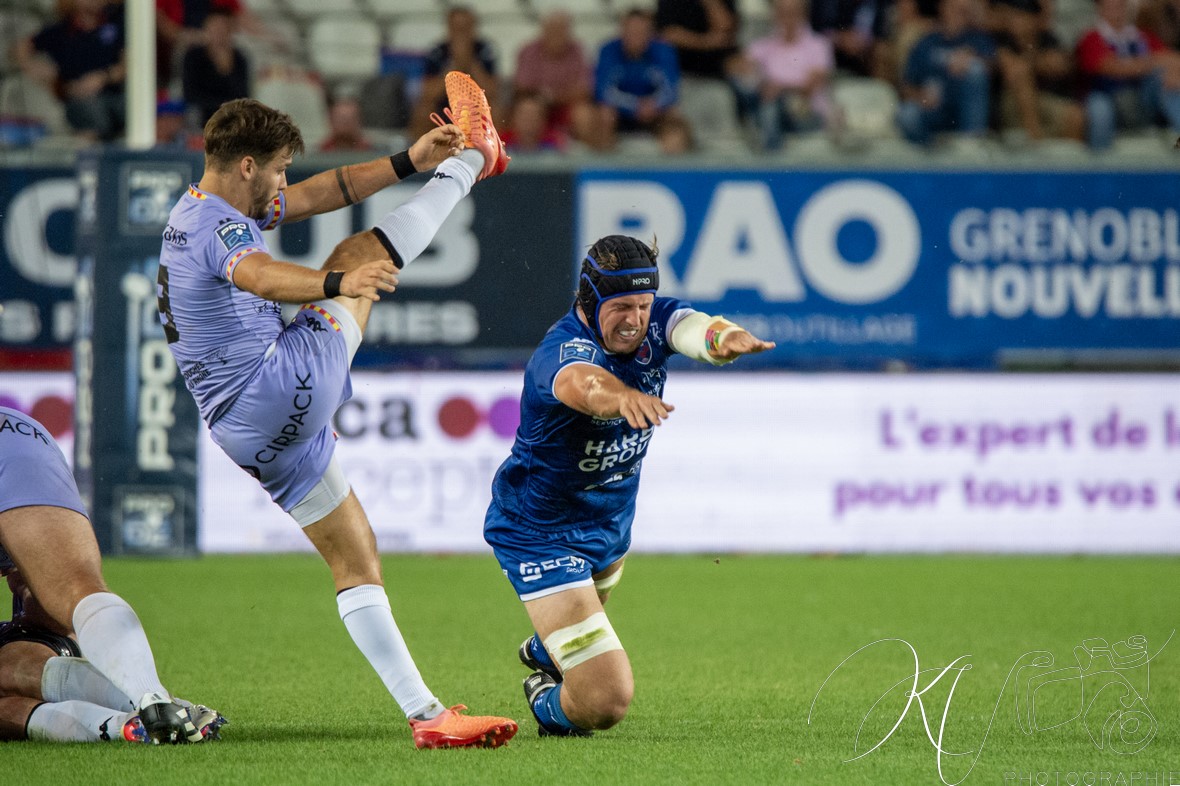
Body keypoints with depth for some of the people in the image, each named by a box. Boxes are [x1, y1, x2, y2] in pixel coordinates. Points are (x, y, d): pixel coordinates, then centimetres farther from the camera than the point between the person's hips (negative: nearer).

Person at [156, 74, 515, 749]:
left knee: (356, 560, 10)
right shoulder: (219, 227, -17)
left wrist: (406, 163, 19)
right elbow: (261, 277, -41)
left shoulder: (203, 210, 15)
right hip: (281, 387, -10)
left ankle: (425, 713, 9)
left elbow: (319, 195, 22)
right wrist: (337, 284, -56)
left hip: (253, 431, 10)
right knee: (362, 251, 5)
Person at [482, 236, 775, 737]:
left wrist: (725, 339, -61)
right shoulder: (562, 349, -32)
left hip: (611, 524, 8)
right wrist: (624, 396, -81)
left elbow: (693, 329, -36)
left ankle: (544, 650, 73)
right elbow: (582, 383, -57)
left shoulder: (652, 322, -13)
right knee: (606, 701, -16)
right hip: (542, 538, -8)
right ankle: (550, 706, 18)